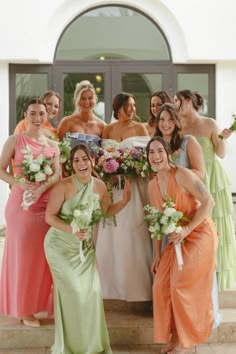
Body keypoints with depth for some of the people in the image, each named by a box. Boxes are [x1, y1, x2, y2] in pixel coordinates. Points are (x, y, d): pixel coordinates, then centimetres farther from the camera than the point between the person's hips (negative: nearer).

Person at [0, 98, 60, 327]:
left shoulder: (53, 145, 10)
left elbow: (57, 175, 1)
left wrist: (41, 187, -18)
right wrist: (20, 183, -21)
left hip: (47, 204, 3)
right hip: (20, 203, -3)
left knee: (46, 254, 6)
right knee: (23, 254, 3)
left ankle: (43, 302, 23)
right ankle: (25, 309, 14)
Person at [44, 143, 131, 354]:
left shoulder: (99, 186, -6)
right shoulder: (63, 186, -21)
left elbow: (107, 211, 10)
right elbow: (49, 217, -17)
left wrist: (124, 201, -6)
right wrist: (71, 229, -31)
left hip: (85, 246, 5)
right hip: (61, 246, -5)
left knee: (92, 289, 4)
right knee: (73, 290, -7)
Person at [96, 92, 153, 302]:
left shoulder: (140, 128, 3)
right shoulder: (107, 129, 10)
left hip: (134, 185, -3)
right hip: (111, 186, 3)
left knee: (133, 235, -3)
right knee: (110, 236, 5)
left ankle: (137, 287, 6)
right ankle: (113, 284, 16)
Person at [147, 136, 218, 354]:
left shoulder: (182, 175, -18)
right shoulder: (152, 185, 3)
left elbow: (208, 202, -19)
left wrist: (187, 228, -26)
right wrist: (157, 254, 8)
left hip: (199, 235, -7)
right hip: (177, 239, 7)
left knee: (182, 285, -5)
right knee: (162, 285, 2)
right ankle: (175, 335, 21)